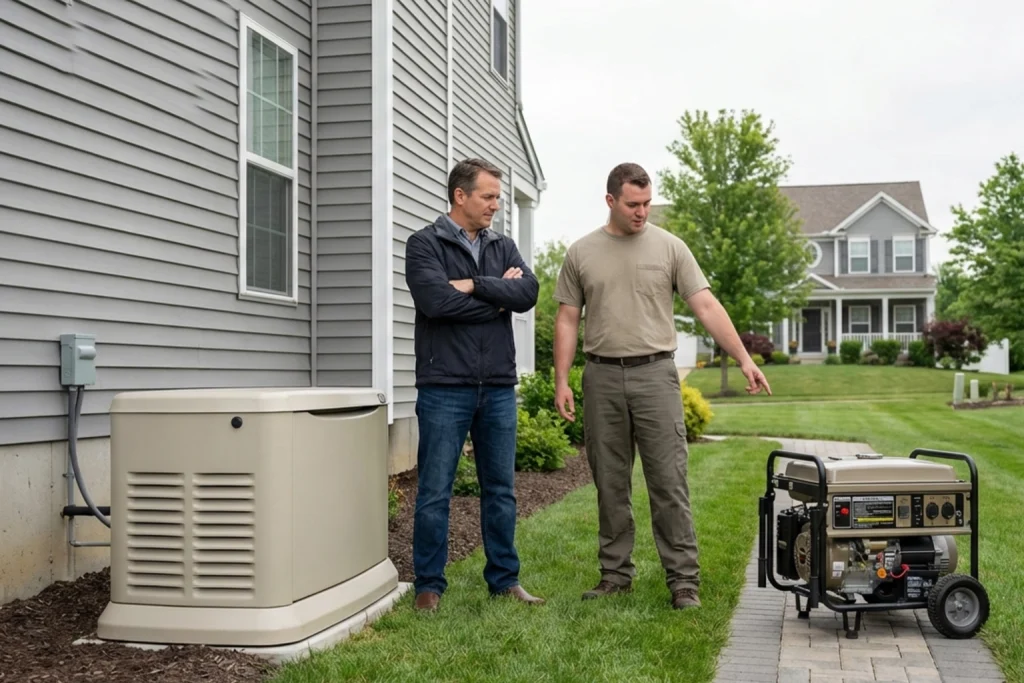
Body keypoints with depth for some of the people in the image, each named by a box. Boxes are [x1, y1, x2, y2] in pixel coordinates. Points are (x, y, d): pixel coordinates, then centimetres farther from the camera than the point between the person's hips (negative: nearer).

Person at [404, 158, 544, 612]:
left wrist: (473, 285, -13)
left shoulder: (503, 247, 14)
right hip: (445, 388, -5)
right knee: (435, 492, 1)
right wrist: (497, 298, -6)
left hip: (498, 388, 5)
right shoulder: (425, 244, -1)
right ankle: (429, 585, 12)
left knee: (501, 490, 11)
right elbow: (435, 300, -18)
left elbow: (528, 293, -3)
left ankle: (505, 579, 22)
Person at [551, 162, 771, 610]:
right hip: (602, 378, 2)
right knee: (610, 486, 9)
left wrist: (744, 359, -11)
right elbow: (567, 320, 7)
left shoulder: (669, 247, 2)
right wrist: (562, 381, 0)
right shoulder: (581, 253, 6)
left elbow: (707, 306, -3)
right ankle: (616, 573, 21)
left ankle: (683, 579, 4)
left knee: (669, 483, -3)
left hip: (655, 375, -2)